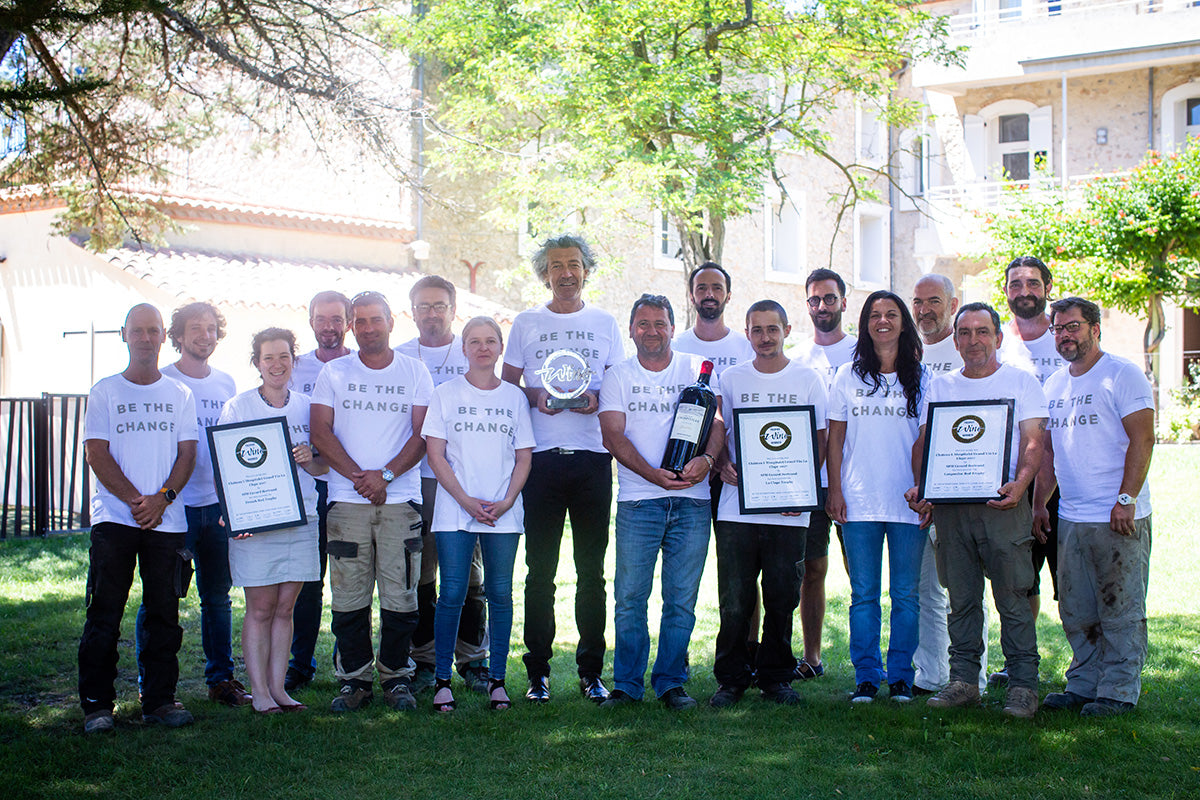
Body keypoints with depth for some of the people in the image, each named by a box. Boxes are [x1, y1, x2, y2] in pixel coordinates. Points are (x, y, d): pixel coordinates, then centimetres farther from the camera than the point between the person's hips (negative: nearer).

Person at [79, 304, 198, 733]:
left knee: (164, 614, 3)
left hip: (167, 520, 2)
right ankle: (96, 703, 5)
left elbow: (187, 453, 6)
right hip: (114, 519, -2)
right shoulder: (105, 392, 6)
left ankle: (159, 698, 11)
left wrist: (161, 498, -10)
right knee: (104, 614, -2)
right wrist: (135, 500, -12)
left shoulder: (180, 394, 12)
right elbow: (97, 454, -2)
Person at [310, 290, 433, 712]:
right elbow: (320, 432, 2)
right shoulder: (333, 372, 11)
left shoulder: (414, 372, 9)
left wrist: (385, 474, -11)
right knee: (348, 595, -1)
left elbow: (422, 435, 2)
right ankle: (354, 678, 8)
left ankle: (395, 675, 10)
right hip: (346, 500, 1)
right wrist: (359, 476, -9)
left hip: (401, 499, 0)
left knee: (400, 595, -2)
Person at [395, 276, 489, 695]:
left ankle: (473, 659, 11)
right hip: (414, 477, 1)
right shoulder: (398, 357, 11)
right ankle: (423, 660, 11)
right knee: (418, 573, 2)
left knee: (468, 573, 1)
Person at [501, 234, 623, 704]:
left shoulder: (605, 324, 13)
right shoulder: (526, 324, 12)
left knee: (591, 570, 3)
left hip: (592, 457, 1)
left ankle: (591, 670, 10)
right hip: (542, 457, 0)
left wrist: (596, 397, -9)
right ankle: (538, 671, 9)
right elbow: (506, 386, 10)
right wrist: (535, 396, -10)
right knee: (540, 570, 1)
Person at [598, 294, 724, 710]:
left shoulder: (697, 370, 11)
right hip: (638, 501, -1)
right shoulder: (618, 377, 8)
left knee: (682, 598, 4)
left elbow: (717, 422, 4)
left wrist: (706, 458, -17)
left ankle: (670, 683, 14)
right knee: (630, 597, -2)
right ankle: (627, 684, 10)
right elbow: (614, 436, -2)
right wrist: (654, 474, -16)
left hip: (691, 502, 1)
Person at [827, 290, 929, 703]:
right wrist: (835, 490, 1)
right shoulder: (848, 375, 8)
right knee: (864, 594, 3)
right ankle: (866, 677, 11)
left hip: (909, 501, 0)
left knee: (906, 593, 3)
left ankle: (900, 677, 12)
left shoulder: (920, 377, 6)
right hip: (859, 502, 1)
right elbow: (835, 438, 8)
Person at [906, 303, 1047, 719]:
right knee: (961, 598, 7)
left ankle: (1023, 684, 2)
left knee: (1013, 598, -4)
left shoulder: (1021, 382, 7)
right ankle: (963, 680, 14)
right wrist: (920, 487, -7)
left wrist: (1019, 484, -20)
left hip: (1003, 505, -3)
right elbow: (924, 443, 11)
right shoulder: (939, 387, 16)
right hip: (950, 507, 3)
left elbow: (1033, 442, -1)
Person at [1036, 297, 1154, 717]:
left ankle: (1119, 690, 7)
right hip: (1070, 517, 7)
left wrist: (1126, 499, -18)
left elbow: (1142, 439, -12)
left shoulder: (1123, 374, -5)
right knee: (1076, 612, 11)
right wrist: (1039, 504, 14)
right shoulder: (1054, 384, 15)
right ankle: (1083, 685, 21)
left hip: (1118, 518, -7)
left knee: (1121, 609, 0)